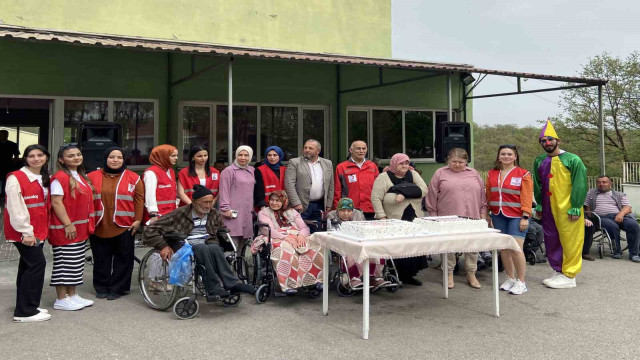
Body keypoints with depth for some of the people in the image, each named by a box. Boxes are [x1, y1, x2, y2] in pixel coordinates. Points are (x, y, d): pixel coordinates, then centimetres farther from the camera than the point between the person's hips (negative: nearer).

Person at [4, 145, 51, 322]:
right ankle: (25, 312, -4)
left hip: (39, 231, 8)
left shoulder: (44, 179, 14)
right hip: (24, 232, -8)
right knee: (37, 263, -12)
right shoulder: (16, 178, -10)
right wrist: (26, 232, -19)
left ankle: (25, 307, 22)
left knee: (28, 266, 13)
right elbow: (15, 208, -16)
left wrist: (43, 230, 11)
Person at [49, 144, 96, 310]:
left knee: (76, 264, 14)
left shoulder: (81, 177, 14)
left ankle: (73, 295, 24)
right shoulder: (60, 177, -13)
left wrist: (88, 224, 16)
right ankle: (61, 300, 6)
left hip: (81, 229, 9)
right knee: (64, 264, -2)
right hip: (65, 229, -9)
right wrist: (68, 224, -21)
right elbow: (56, 202, -18)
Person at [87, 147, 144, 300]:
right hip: (99, 227, 1)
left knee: (123, 259, 4)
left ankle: (116, 289, 16)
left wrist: (138, 220, -4)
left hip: (124, 227, -1)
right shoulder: (93, 177, 4)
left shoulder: (133, 178, 2)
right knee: (101, 259, 9)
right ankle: (101, 288, 23)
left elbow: (139, 199, 2)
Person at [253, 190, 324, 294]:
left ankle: (316, 279, -26)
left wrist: (301, 235, -13)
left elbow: (305, 228, 13)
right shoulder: (264, 213, 13)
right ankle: (288, 285, -43)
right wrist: (286, 237, -22)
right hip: (277, 239, -3)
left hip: (297, 238, 4)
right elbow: (269, 230, -5)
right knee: (286, 250, -41)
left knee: (315, 248, -28)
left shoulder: (292, 212, 25)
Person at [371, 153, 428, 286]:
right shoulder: (384, 177, 1)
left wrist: (404, 194, -14)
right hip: (394, 222, -4)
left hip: (414, 221, 4)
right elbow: (376, 198, -6)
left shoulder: (413, 175, 13)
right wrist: (382, 217, -15)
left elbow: (423, 190, -2)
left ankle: (408, 275, 19)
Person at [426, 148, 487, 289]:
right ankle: (449, 275, 16)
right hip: (448, 219, -2)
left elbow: (482, 195, 15)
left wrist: (483, 214, 9)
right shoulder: (440, 174, 4)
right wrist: (433, 216, 0)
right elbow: (432, 197, 3)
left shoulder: (474, 174, 13)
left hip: (472, 218, 2)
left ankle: (471, 275, 19)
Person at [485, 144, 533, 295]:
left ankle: (521, 282, 2)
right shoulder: (492, 174, 10)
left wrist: (525, 217, -12)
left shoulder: (523, 174, -3)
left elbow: (527, 197, -7)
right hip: (498, 216, 5)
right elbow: (488, 196, 13)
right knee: (504, 248, 8)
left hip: (516, 217, -4)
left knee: (516, 248, -11)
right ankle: (510, 278, 22)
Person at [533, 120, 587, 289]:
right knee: (552, 242, 10)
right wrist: (538, 204, 9)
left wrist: (576, 208, -14)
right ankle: (559, 272, 23)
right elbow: (537, 185, 15)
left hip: (567, 209, -6)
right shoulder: (539, 161, 8)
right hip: (548, 209, 6)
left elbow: (580, 185, -10)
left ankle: (569, 276, 7)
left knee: (570, 242, -1)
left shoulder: (572, 160, -7)